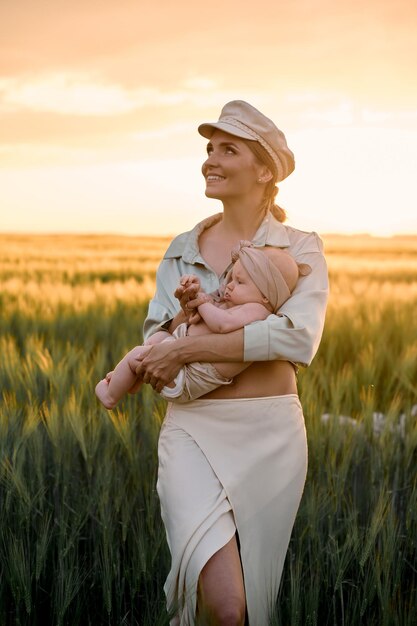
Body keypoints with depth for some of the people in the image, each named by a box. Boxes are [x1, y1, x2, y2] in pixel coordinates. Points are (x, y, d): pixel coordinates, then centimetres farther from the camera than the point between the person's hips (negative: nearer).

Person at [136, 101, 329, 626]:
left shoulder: (301, 249, 0)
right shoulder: (182, 250, 10)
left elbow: (299, 339, -18)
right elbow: (154, 345, 8)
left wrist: (185, 349, -18)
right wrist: (185, 312, -14)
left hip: (271, 432, 0)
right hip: (194, 429, 1)